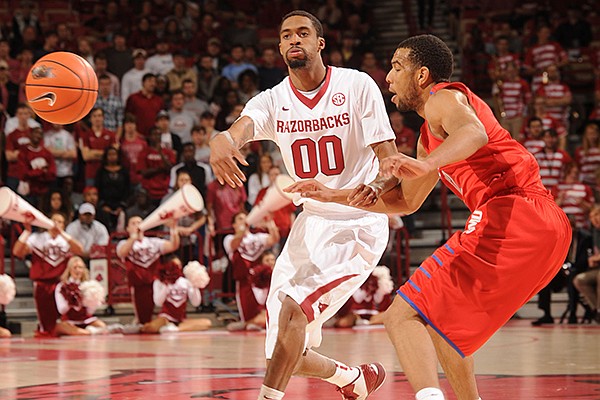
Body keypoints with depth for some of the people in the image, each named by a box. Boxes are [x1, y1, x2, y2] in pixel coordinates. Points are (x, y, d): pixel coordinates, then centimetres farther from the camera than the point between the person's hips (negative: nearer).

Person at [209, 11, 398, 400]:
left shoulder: (357, 86, -9)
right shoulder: (272, 101, -1)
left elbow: (389, 156, -12)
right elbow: (239, 130, -23)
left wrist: (380, 186, -36)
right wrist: (220, 144, -48)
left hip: (358, 224, -5)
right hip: (311, 222, 5)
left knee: (294, 304, -26)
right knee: (286, 354, 5)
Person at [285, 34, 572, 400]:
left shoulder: (444, 97, 2)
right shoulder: (430, 136, 31)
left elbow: (475, 133, -22)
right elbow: (407, 201, 39)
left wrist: (427, 165, -40)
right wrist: (334, 196, 36)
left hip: (510, 213, -10)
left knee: (403, 317, -15)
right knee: (439, 323, 26)